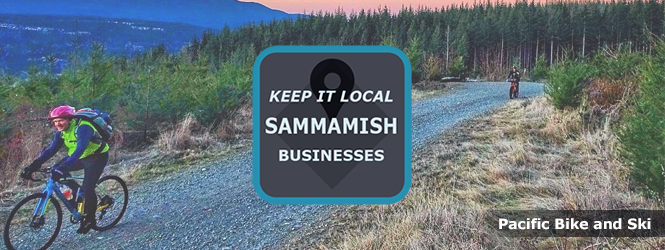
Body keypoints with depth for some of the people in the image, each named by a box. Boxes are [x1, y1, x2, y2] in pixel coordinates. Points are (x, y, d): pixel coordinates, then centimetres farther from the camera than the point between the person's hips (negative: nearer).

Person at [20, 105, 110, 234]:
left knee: (87, 189, -17)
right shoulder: (61, 132, -6)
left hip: (97, 157, -8)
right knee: (56, 170, -10)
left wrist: (63, 168, -54)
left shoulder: (82, 128, -31)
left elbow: (80, 149, -44)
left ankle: (89, 219, 4)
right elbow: (51, 149, -10)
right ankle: (78, 192, 7)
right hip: (81, 157, 8)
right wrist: (33, 166, -22)